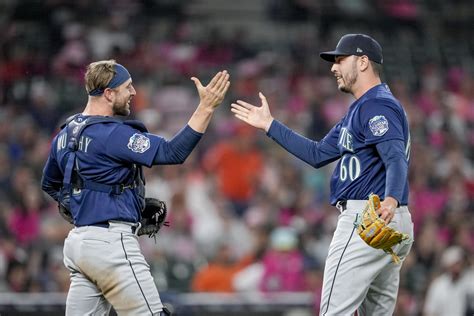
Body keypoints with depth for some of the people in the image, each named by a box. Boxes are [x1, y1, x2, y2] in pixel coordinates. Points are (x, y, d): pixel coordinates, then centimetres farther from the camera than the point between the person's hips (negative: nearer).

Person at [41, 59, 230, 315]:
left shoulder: (65, 135, 13)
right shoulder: (112, 134, -15)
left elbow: (49, 184, 27)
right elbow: (172, 153, -19)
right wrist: (206, 108, -20)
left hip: (77, 243, 9)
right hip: (111, 244, -9)